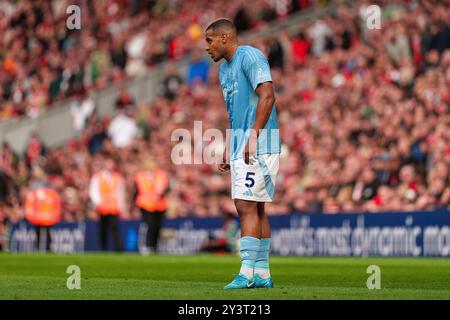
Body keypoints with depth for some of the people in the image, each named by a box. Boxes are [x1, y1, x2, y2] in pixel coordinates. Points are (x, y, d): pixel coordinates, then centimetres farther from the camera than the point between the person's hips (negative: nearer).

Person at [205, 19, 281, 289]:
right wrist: (227, 150, 21)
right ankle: (262, 274, 10)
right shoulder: (225, 68, 20)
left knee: (247, 206, -14)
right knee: (256, 209, 8)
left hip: (259, 145, -10)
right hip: (240, 148, 10)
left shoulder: (250, 56, -9)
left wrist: (253, 137, -25)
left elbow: (267, 96, -19)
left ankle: (247, 273, -17)